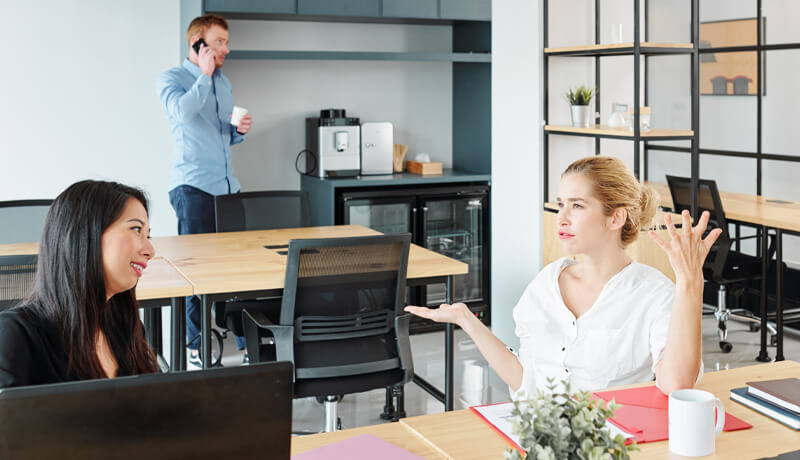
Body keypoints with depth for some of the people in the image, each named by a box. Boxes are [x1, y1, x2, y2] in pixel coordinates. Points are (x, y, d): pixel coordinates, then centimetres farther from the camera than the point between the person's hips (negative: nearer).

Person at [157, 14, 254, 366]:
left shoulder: (223, 83, 19)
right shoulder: (171, 79, -1)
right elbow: (183, 112, -23)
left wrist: (240, 130, 6)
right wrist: (205, 74, -12)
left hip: (227, 186, 6)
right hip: (193, 187, -6)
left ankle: (248, 340, 12)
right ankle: (195, 347, 7)